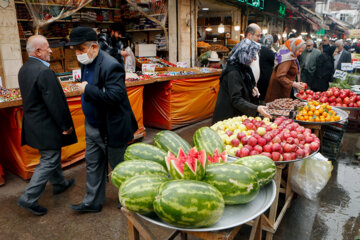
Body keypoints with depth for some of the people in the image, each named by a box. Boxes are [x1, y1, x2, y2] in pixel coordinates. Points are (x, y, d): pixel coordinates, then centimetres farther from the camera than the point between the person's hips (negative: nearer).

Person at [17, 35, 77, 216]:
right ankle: (28, 199, 9)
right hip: (47, 126, -10)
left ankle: (59, 184, 42)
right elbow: (55, 102, -23)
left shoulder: (24, 69, 7)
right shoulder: (44, 72, -23)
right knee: (49, 161, 3)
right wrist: (66, 126, -13)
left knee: (51, 156, 24)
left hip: (33, 122, 10)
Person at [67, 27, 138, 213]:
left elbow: (115, 96, -33)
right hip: (93, 126, 9)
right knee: (93, 165, 18)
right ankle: (93, 202, 36)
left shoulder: (110, 66, -24)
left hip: (112, 128, -9)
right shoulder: (87, 63, 5)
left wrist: (87, 90, -26)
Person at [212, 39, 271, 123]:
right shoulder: (233, 73, -22)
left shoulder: (244, 68, 8)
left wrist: (252, 89, 9)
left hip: (239, 115, 9)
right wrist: (256, 108, -34)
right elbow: (236, 100, -27)